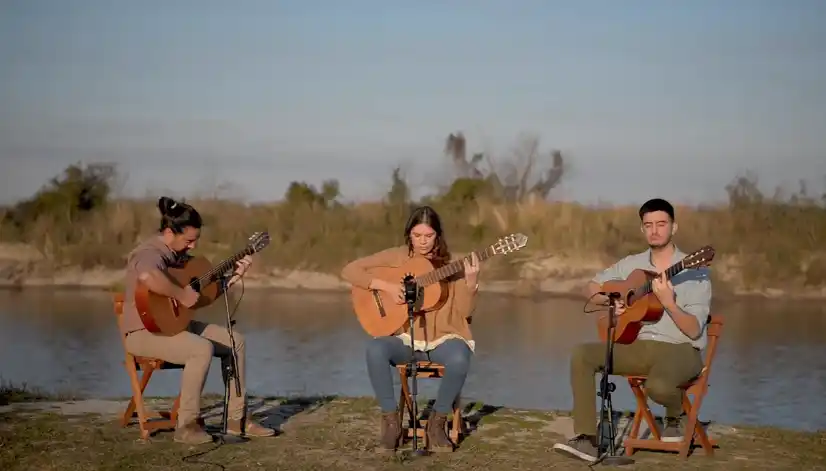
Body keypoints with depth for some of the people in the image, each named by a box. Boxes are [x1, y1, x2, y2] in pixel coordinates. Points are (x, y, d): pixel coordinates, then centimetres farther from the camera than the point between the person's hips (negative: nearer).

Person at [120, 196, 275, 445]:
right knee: (202, 349, -32)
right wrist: (181, 295, -35)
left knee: (235, 341, 5)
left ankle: (236, 418, 8)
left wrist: (234, 277, 2)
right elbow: (149, 277, -47)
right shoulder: (151, 253, -20)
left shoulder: (179, 254, 10)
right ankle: (186, 424, -20)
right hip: (146, 331, -10)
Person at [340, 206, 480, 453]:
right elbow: (349, 271, -5)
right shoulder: (396, 257, 1)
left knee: (459, 358, -36)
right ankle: (391, 421, -16)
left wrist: (471, 282, -23)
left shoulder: (450, 264, 1)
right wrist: (386, 286, -16)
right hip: (404, 338, 0)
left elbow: (465, 311, -5)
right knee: (375, 349, -33)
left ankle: (437, 422, -11)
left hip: (442, 338, 0)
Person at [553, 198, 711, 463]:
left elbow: (694, 331, -14)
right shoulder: (631, 264, 9)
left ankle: (674, 416, 2)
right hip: (637, 346, 5)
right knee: (582, 355, -17)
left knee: (658, 386, -39)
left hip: (679, 350, -5)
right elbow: (593, 287, 18)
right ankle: (586, 440, -18)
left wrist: (668, 302, -31)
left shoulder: (694, 273, -7)